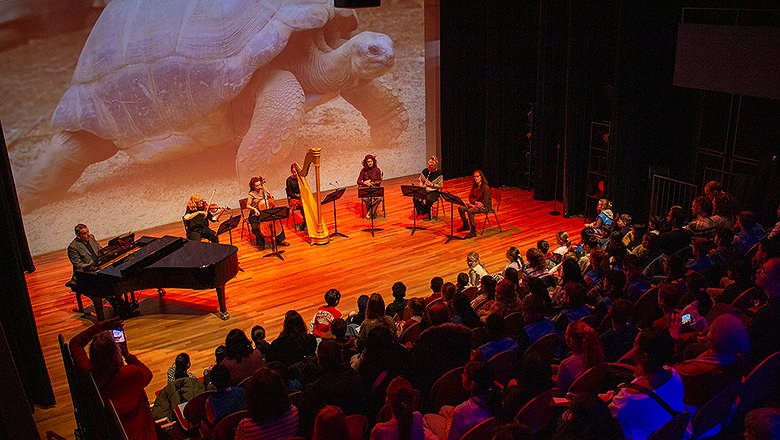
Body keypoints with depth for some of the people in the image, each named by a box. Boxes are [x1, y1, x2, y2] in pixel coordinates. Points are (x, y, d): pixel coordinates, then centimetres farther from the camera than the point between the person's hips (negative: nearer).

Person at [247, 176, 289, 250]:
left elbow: (272, 200, 12)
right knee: (255, 227, -30)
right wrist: (254, 209, -24)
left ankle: (280, 240, -2)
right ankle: (260, 243, -8)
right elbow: (248, 205, -8)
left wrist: (269, 195, -8)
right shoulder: (251, 194, -7)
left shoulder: (263, 190, 4)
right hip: (255, 214, -3)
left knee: (278, 221, -15)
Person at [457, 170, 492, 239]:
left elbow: (484, 202, -21)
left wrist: (474, 205, -22)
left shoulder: (485, 187, -21)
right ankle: (465, 225, 14)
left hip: (485, 206, -8)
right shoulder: (474, 186, 1)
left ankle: (473, 231, -24)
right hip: (475, 204, 8)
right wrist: (476, 202, -13)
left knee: (470, 211, -32)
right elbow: (470, 197, 7)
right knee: (460, 208, -6)